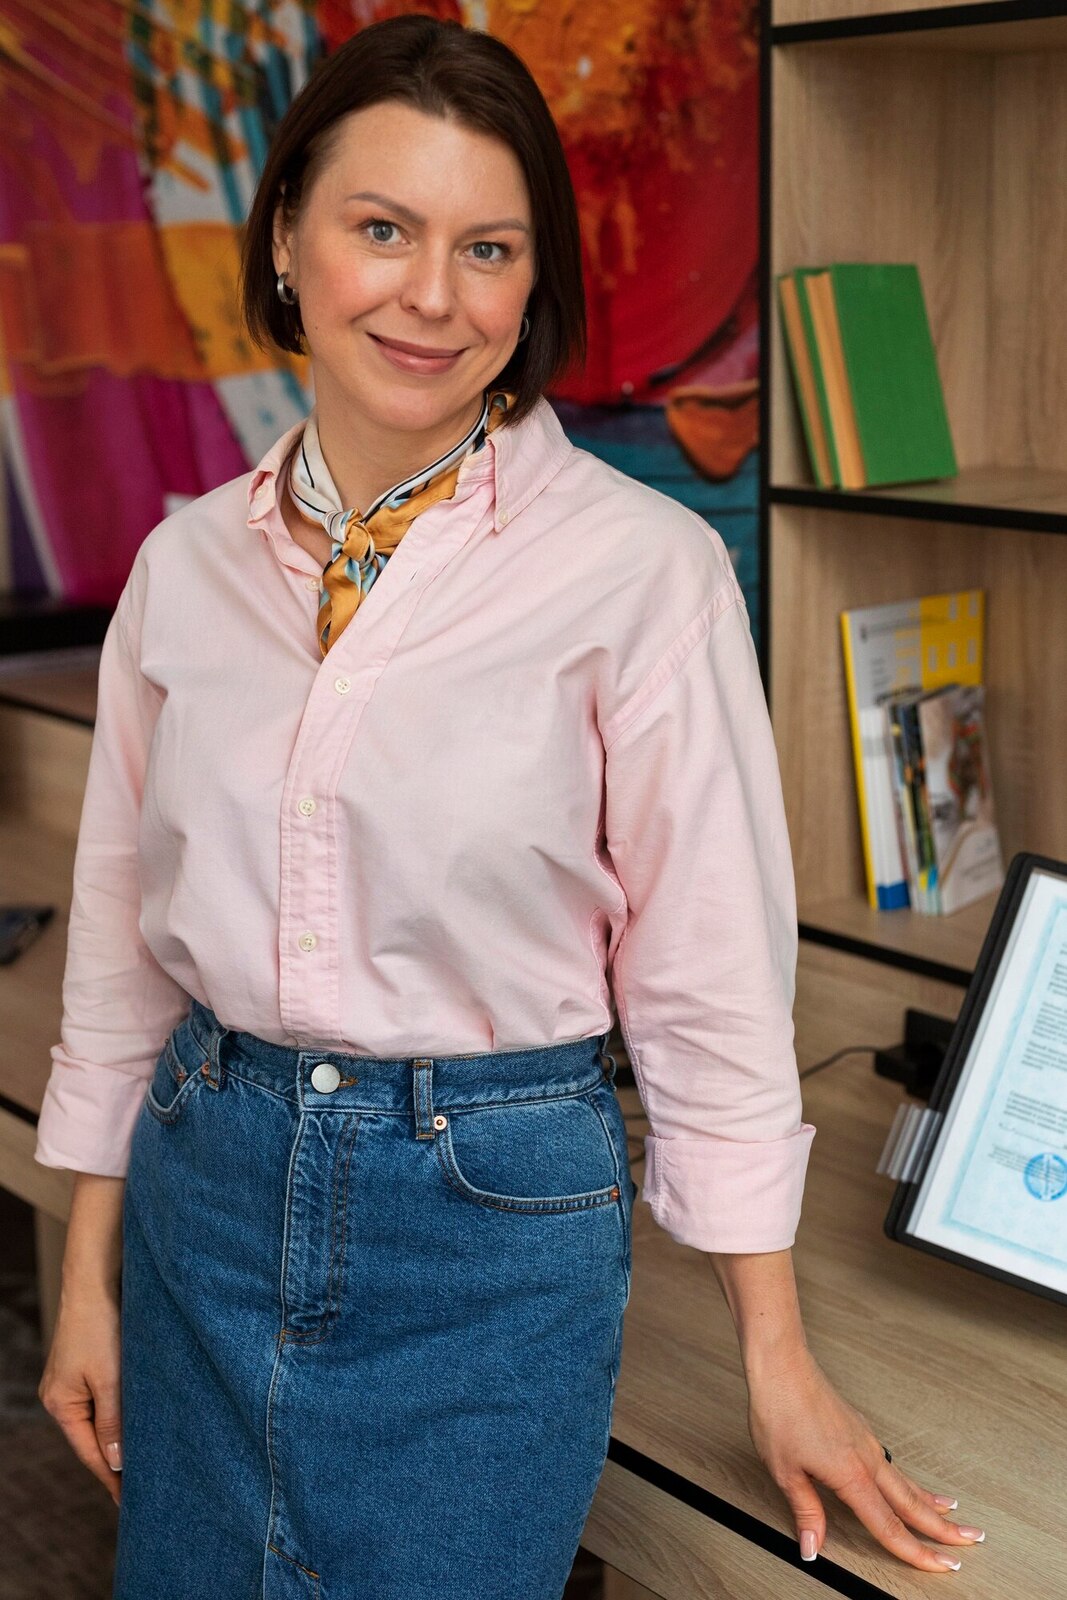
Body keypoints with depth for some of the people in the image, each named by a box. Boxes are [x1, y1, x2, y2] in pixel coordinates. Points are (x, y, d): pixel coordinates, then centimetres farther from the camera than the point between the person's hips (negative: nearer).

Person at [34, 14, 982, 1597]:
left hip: (491, 1224, -4)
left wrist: (776, 1354, -5)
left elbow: (710, 976, -9)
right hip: (208, 1184, 4)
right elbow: (123, 934, 8)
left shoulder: (643, 567, -13)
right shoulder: (190, 563, 1)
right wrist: (90, 1277, 11)